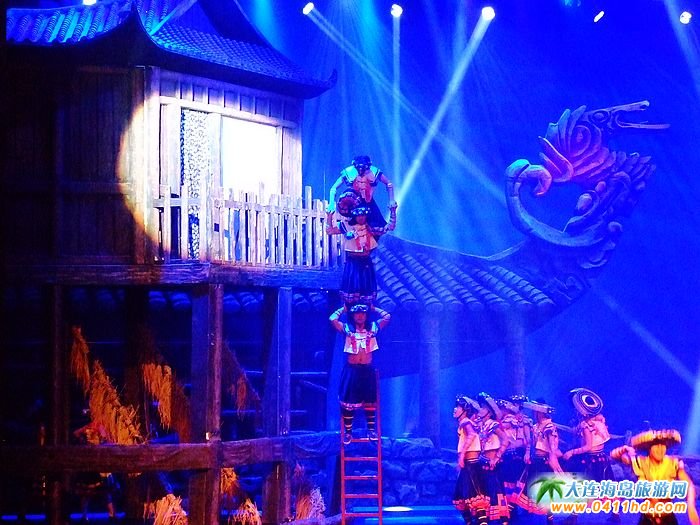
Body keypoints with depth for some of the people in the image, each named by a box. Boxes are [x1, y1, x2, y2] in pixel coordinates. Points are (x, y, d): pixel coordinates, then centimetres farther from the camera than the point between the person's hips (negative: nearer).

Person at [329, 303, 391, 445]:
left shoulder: (373, 328, 7)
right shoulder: (347, 329, 2)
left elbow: (387, 317, 3)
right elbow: (332, 319, -10)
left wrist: (373, 308, 10)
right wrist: (343, 309, 4)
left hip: (368, 370, 1)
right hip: (351, 370, -1)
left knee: (370, 401, 7)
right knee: (348, 402, -1)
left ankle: (371, 429, 17)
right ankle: (348, 432, 7)